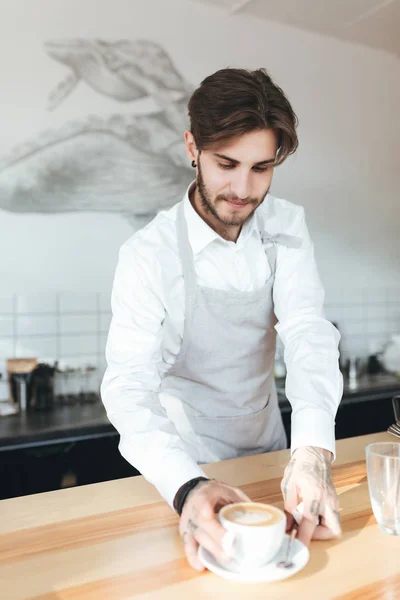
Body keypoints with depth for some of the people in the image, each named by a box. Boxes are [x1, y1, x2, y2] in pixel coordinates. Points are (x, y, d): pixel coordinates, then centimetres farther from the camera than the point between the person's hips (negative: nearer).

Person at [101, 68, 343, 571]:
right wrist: (186, 486, -44)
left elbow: (308, 333, -19)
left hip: (269, 449, 3)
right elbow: (128, 383, -28)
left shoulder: (286, 227, -9)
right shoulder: (149, 254, -21)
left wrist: (313, 449, -35)